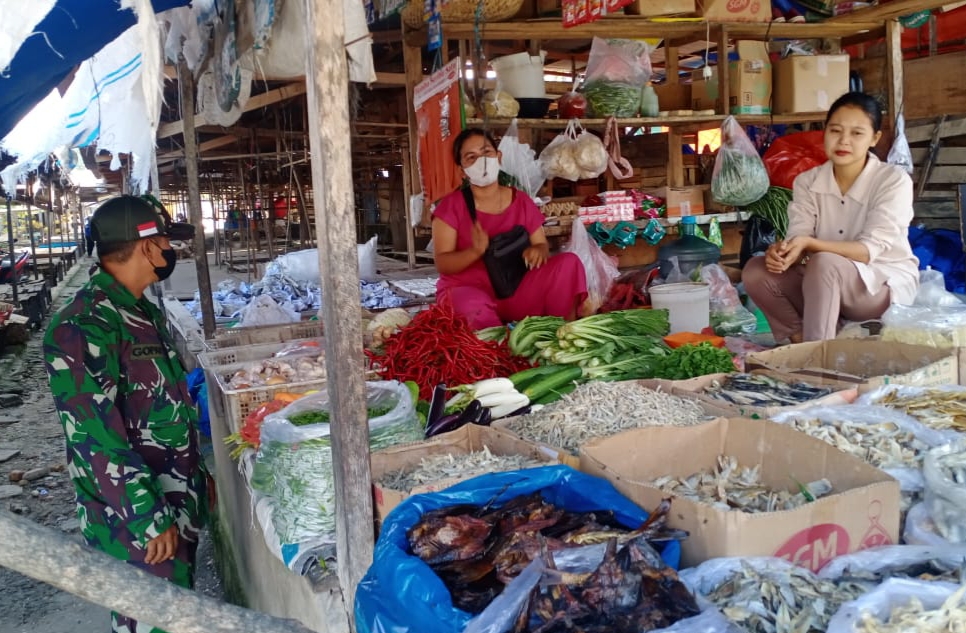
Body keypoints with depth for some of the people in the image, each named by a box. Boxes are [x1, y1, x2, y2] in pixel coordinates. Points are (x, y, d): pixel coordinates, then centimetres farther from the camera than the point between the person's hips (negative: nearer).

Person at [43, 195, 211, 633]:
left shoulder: (142, 311, 8)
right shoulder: (83, 327, -22)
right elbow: (95, 436, -24)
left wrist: (198, 474, 19)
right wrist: (148, 519, -21)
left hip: (178, 501, 9)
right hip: (135, 519, -8)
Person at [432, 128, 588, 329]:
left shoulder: (521, 201, 7)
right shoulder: (451, 206, -4)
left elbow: (542, 245, 10)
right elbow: (442, 264, -9)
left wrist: (537, 251, -16)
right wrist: (476, 251, -29)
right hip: (467, 291, -4)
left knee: (569, 262, -16)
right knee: (472, 308, -41)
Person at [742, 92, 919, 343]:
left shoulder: (893, 180, -14)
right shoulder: (807, 182, -1)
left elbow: (868, 251, -22)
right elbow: (799, 241, -12)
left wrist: (809, 244, -37)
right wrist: (782, 251, -37)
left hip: (888, 284, -4)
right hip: (825, 284, 5)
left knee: (825, 264, -35)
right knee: (756, 271, -17)